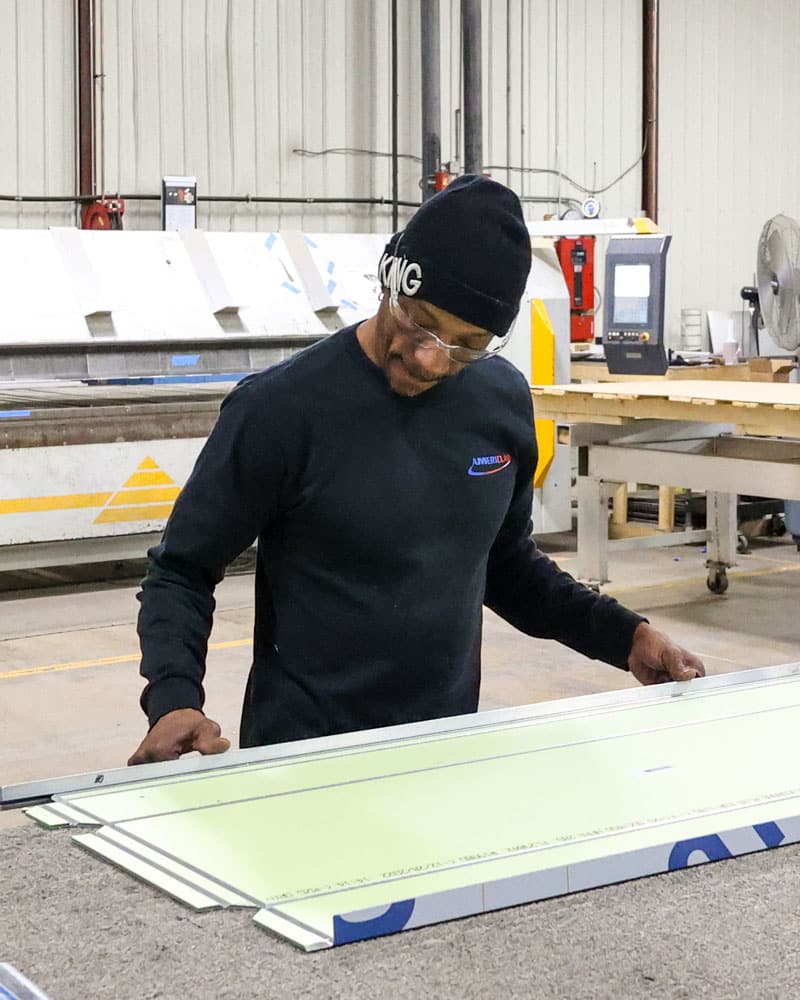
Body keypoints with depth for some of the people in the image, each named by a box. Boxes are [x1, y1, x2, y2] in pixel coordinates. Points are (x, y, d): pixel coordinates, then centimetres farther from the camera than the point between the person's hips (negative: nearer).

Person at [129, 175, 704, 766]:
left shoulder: (502, 401, 0)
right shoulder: (281, 408, -15)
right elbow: (182, 572, -7)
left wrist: (625, 637, 5)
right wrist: (174, 698, -23)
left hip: (452, 750, 4)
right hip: (304, 757, -4)